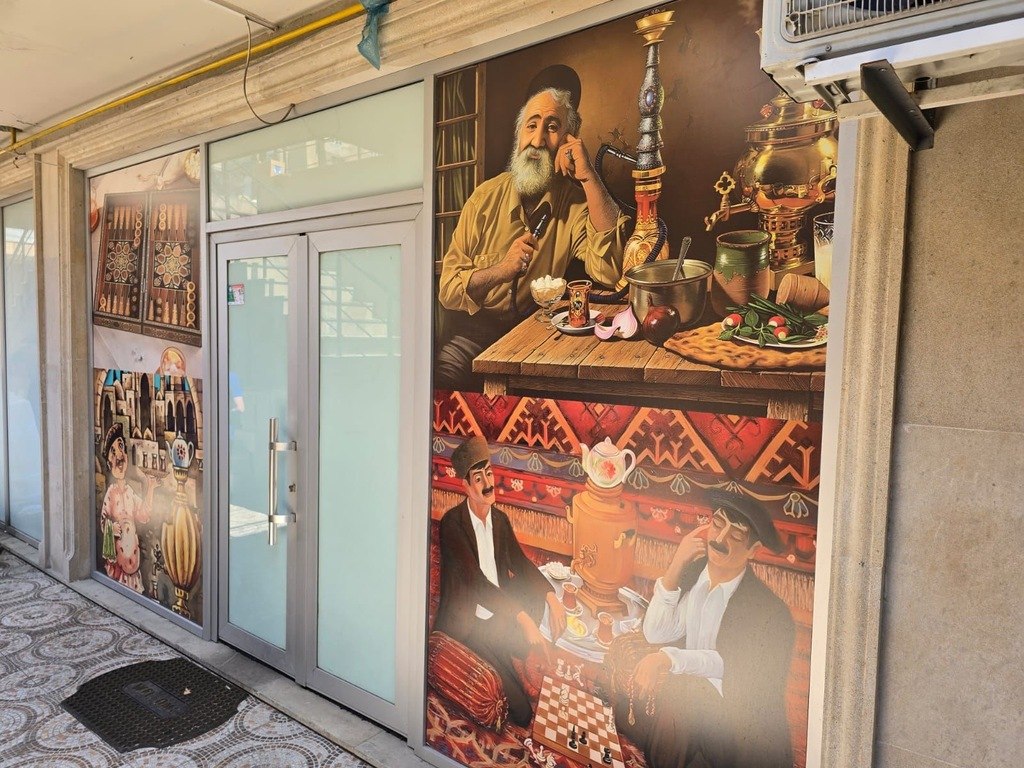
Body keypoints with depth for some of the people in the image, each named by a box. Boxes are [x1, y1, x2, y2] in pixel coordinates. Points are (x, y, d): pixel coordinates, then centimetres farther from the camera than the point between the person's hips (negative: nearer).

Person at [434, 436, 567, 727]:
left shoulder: (501, 519, 3)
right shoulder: (452, 523, -20)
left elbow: (521, 563, 8)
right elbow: (476, 581, -27)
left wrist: (552, 598, -10)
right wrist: (522, 618, -32)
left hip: (499, 613, 7)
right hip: (467, 622, -7)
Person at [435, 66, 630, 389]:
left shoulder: (576, 204, -5)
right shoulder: (485, 197, -3)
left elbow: (608, 271, -25)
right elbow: (447, 289, -4)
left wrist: (589, 177, -24)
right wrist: (500, 270, -23)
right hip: (474, 329, 0)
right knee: (436, 383, -22)